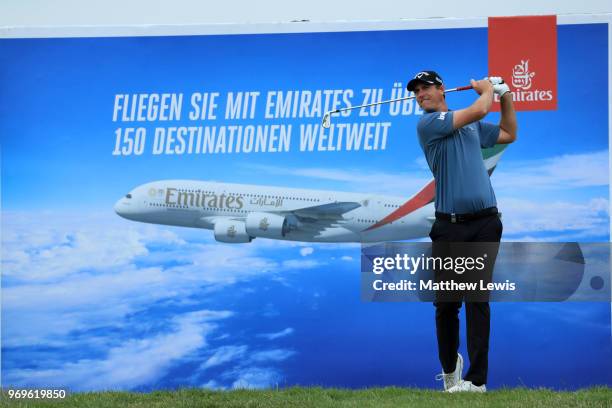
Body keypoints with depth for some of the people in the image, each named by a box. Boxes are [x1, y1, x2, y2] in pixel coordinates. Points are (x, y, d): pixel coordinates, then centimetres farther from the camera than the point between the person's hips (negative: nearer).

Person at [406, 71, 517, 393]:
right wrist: (486, 90, 10)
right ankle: (449, 367, 25)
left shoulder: (472, 125, 18)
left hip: (484, 223, 2)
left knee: (477, 300, -5)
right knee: (446, 303, 2)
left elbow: (509, 134, 33)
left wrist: (505, 95, 25)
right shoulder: (428, 124, -1)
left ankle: (476, 378, -7)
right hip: (449, 226, -2)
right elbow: (478, 111, -9)